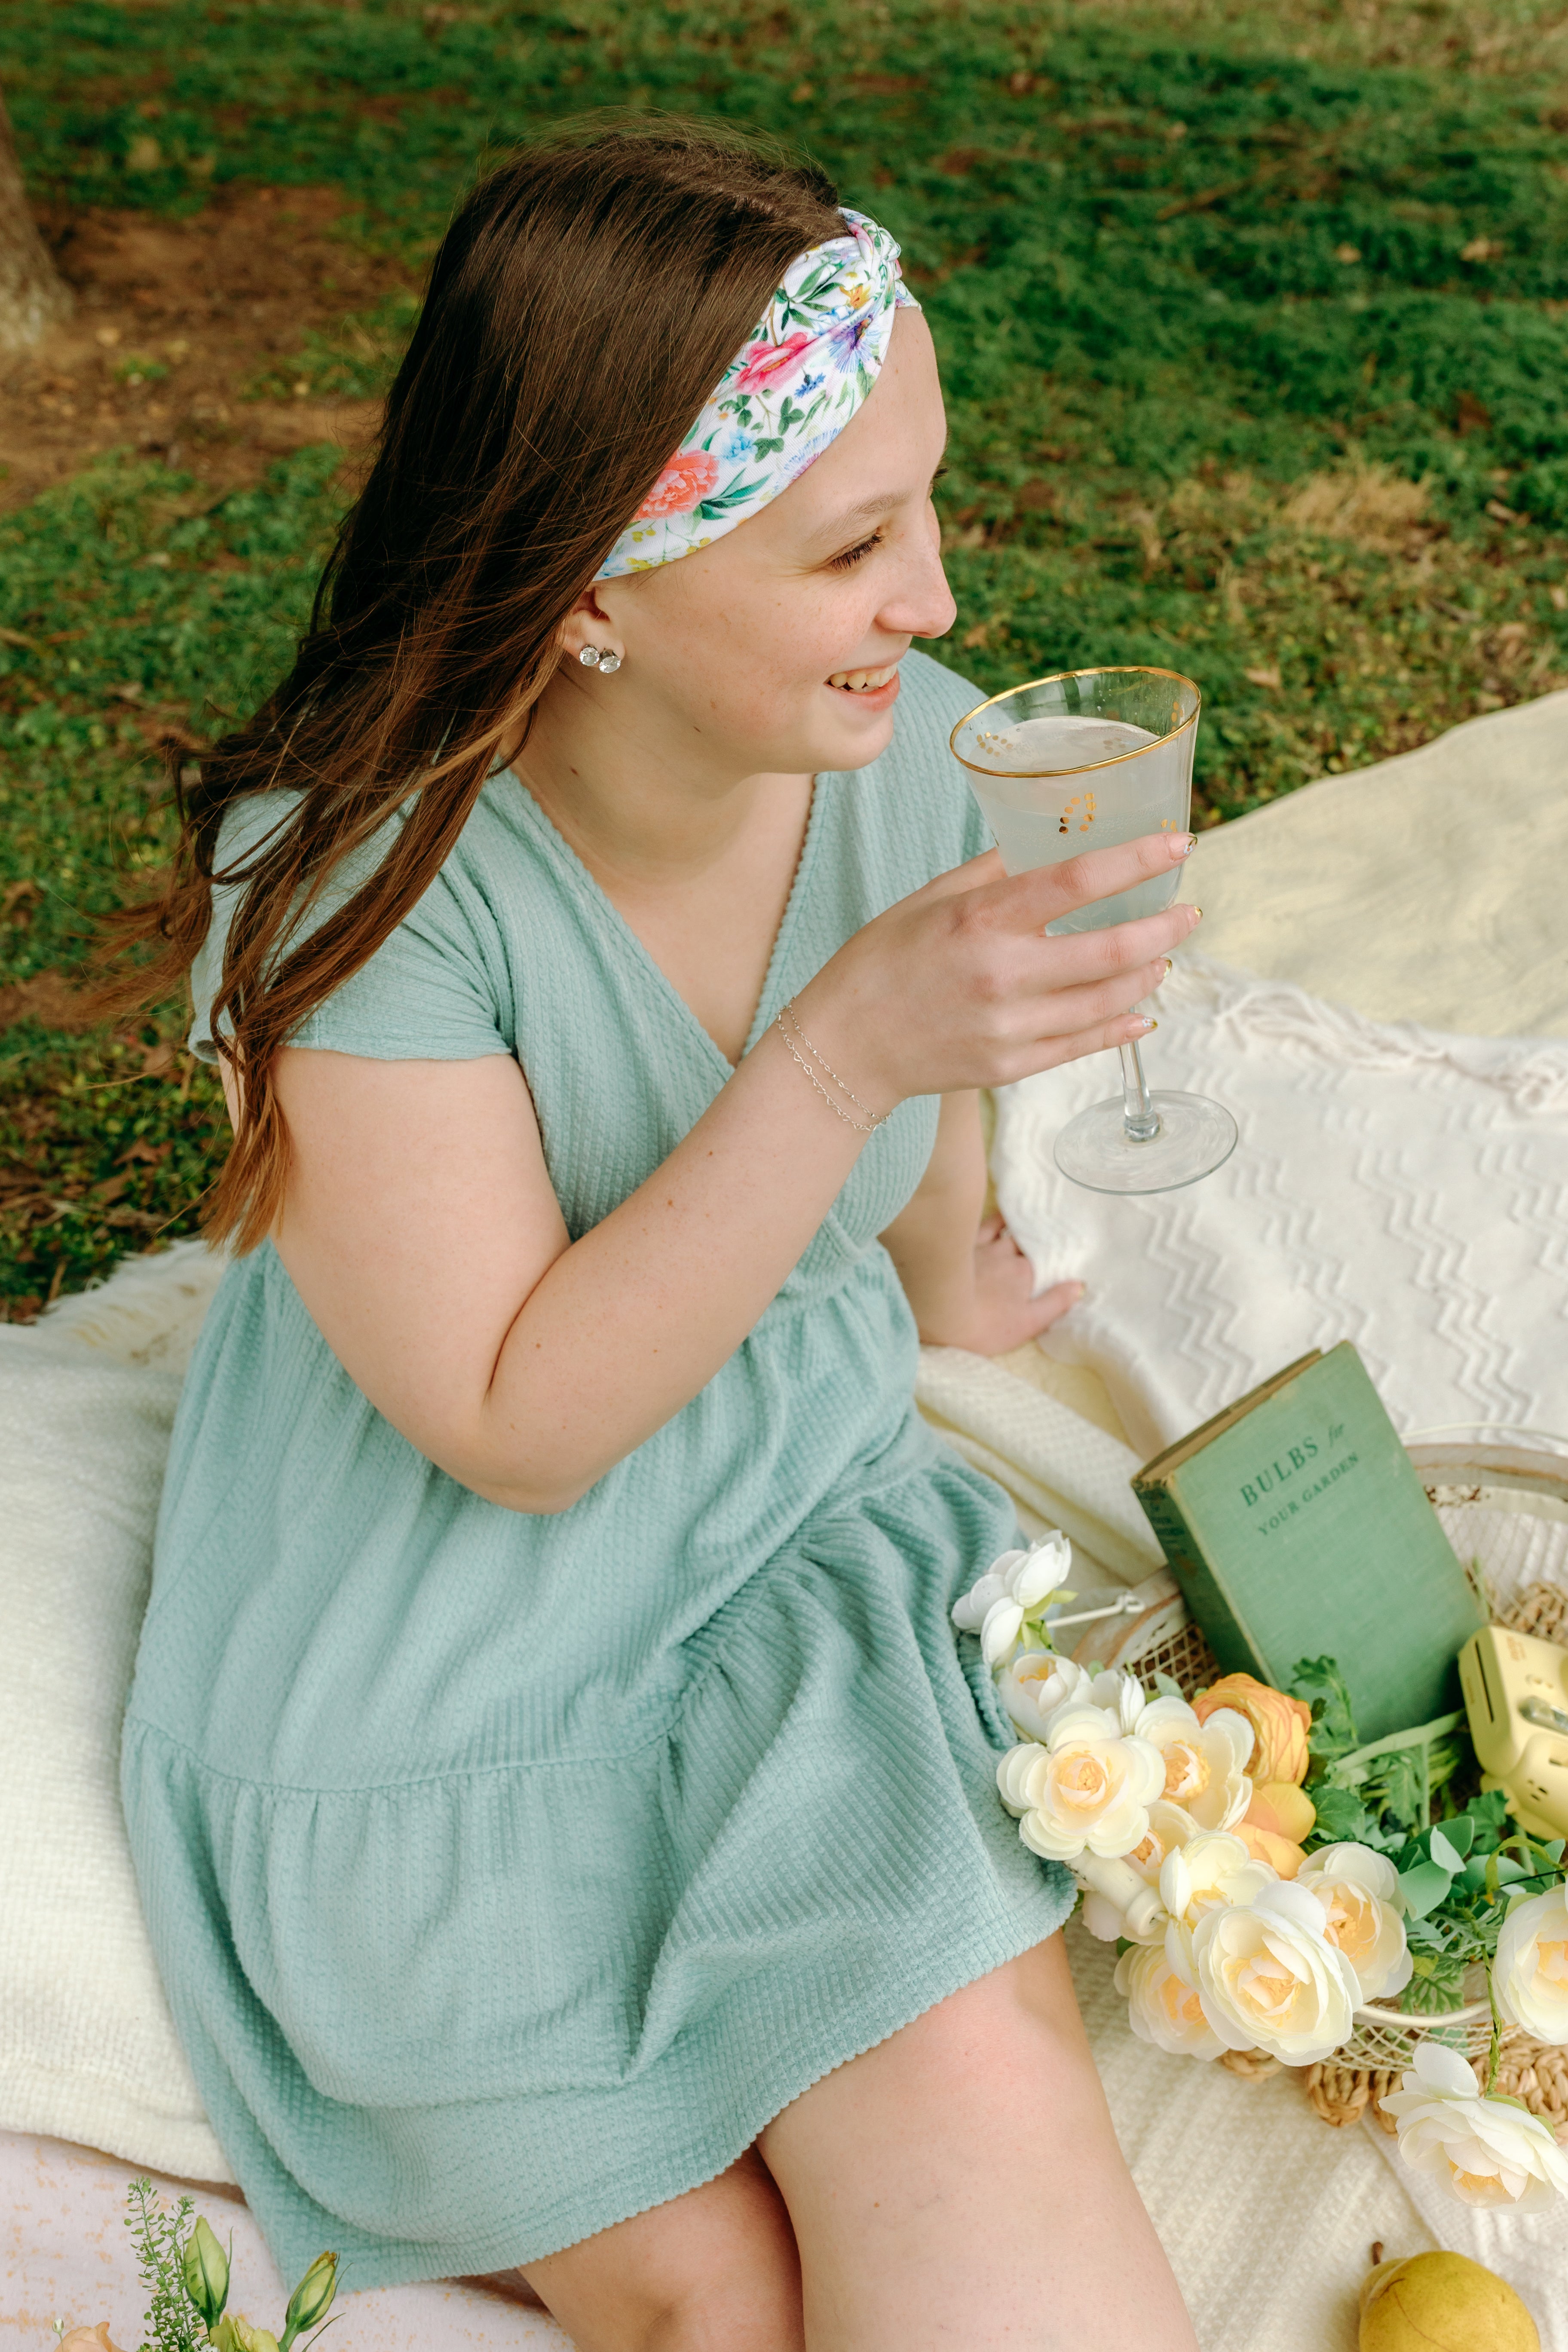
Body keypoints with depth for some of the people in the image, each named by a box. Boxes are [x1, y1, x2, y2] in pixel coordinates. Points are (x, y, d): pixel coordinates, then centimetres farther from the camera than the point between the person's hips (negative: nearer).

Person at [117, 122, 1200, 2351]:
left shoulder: (914, 748, -9)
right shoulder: (351, 874, -23)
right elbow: (520, 1427, -23)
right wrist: (852, 1048, -32)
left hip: (814, 1533, 3)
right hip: (454, 1654, -3)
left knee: (971, 2105, -23)